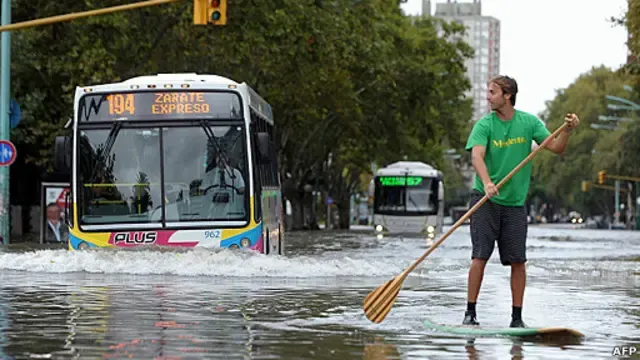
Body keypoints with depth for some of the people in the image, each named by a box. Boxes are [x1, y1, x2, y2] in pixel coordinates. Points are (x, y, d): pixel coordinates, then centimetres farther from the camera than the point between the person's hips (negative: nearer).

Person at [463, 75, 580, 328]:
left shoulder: (529, 122, 3)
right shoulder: (484, 125, -4)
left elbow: (556, 148, 1)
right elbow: (476, 156, -19)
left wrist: (567, 130, -19)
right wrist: (487, 183, -37)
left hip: (515, 202, 2)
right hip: (485, 201, -2)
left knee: (517, 260, 0)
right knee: (480, 256, -7)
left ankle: (517, 317, 9)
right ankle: (470, 312, -1)